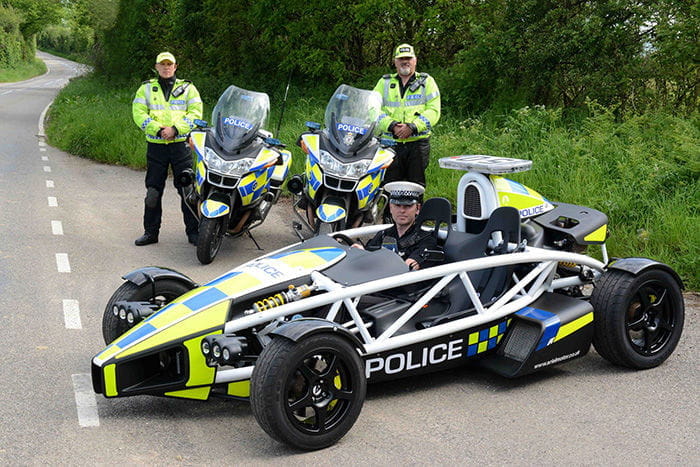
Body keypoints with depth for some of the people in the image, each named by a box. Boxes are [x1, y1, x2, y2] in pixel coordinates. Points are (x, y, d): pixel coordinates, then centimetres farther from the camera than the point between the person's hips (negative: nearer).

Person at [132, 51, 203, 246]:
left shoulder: (188, 88, 11)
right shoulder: (146, 89, 12)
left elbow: (196, 113, -1)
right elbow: (139, 113, 1)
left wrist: (175, 128, -14)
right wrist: (158, 130, -13)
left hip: (180, 144, -1)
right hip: (156, 145, 1)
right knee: (153, 191, 5)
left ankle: (193, 231, 4)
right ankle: (150, 232, 13)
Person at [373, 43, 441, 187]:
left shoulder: (427, 82, 11)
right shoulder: (384, 82, 15)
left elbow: (433, 110, -2)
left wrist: (412, 127, -15)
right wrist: (392, 126, -14)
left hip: (418, 142, -1)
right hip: (391, 142, 1)